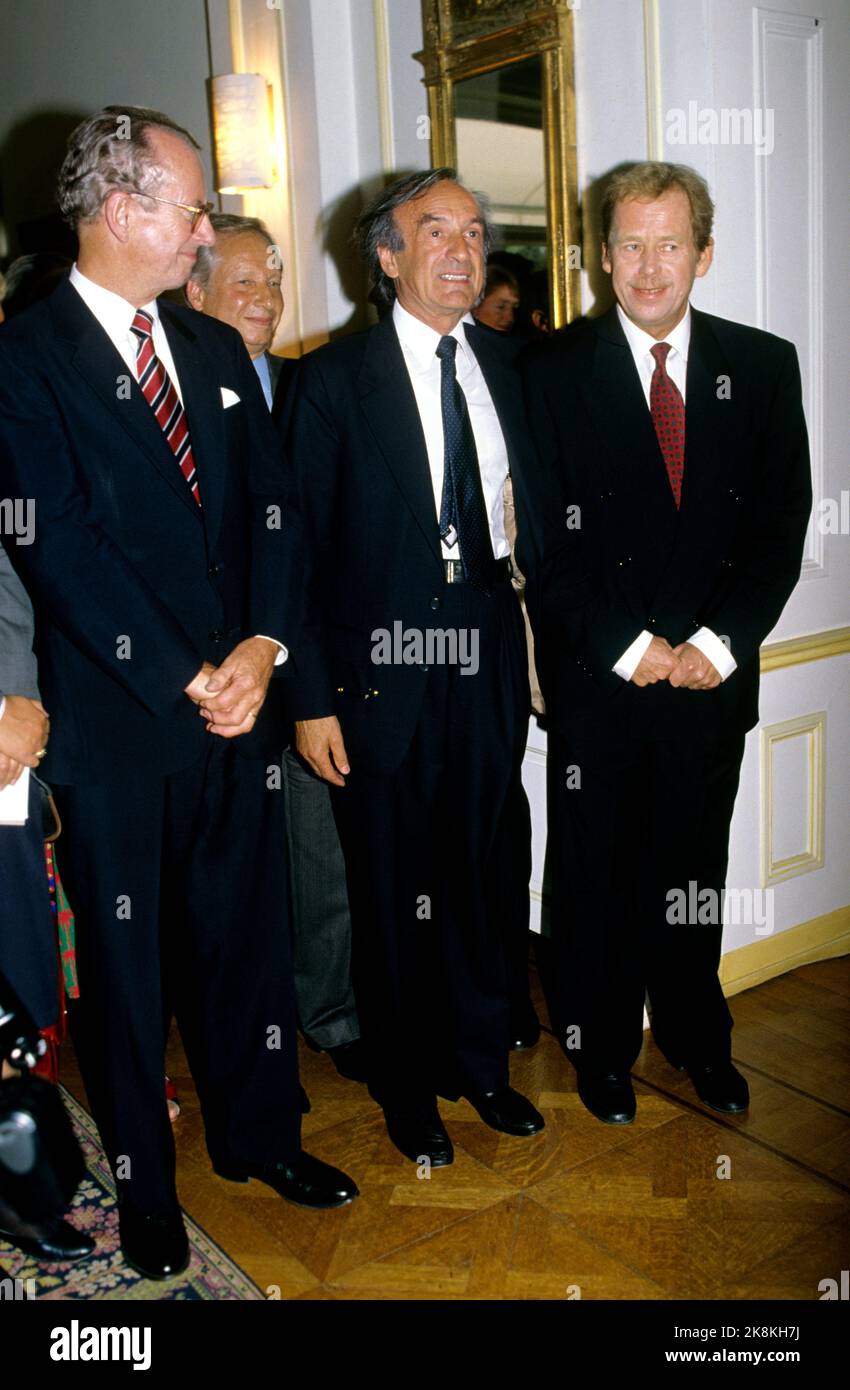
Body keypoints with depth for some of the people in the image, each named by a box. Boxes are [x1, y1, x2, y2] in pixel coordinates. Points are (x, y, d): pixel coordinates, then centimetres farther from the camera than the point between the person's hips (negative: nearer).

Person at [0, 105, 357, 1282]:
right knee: (125, 955, 11)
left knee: (247, 929, 16)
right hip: (114, 719, -5)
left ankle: (259, 1133, 38)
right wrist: (186, 679, -14)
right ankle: (141, 1182, 32)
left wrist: (262, 645, -7)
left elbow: (269, 506, 8)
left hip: (233, 698, 5)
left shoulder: (216, 349, 12)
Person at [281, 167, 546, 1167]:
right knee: (393, 892, 10)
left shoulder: (508, 366, 8)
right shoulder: (334, 379, -5)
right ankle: (408, 1086, 32)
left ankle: (480, 1062, 37)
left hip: (489, 665, 4)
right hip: (383, 674, -3)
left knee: (478, 876, 15)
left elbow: (533, 507, 11)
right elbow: (304, 548, -7)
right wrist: (312, 698, -10)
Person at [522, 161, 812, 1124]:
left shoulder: (762, 366, 4)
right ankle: (601, 1046, 31)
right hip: (596, 676, -2)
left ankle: (696, 1036, 37)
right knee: (596, 872, 11)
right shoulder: (555, 370, -2)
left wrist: (719, 643, -9)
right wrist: (628, 646, -12)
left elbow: (783, 523, 1)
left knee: (693, 866, 16)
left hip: (711, 673, 2)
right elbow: (546, 539, -6)